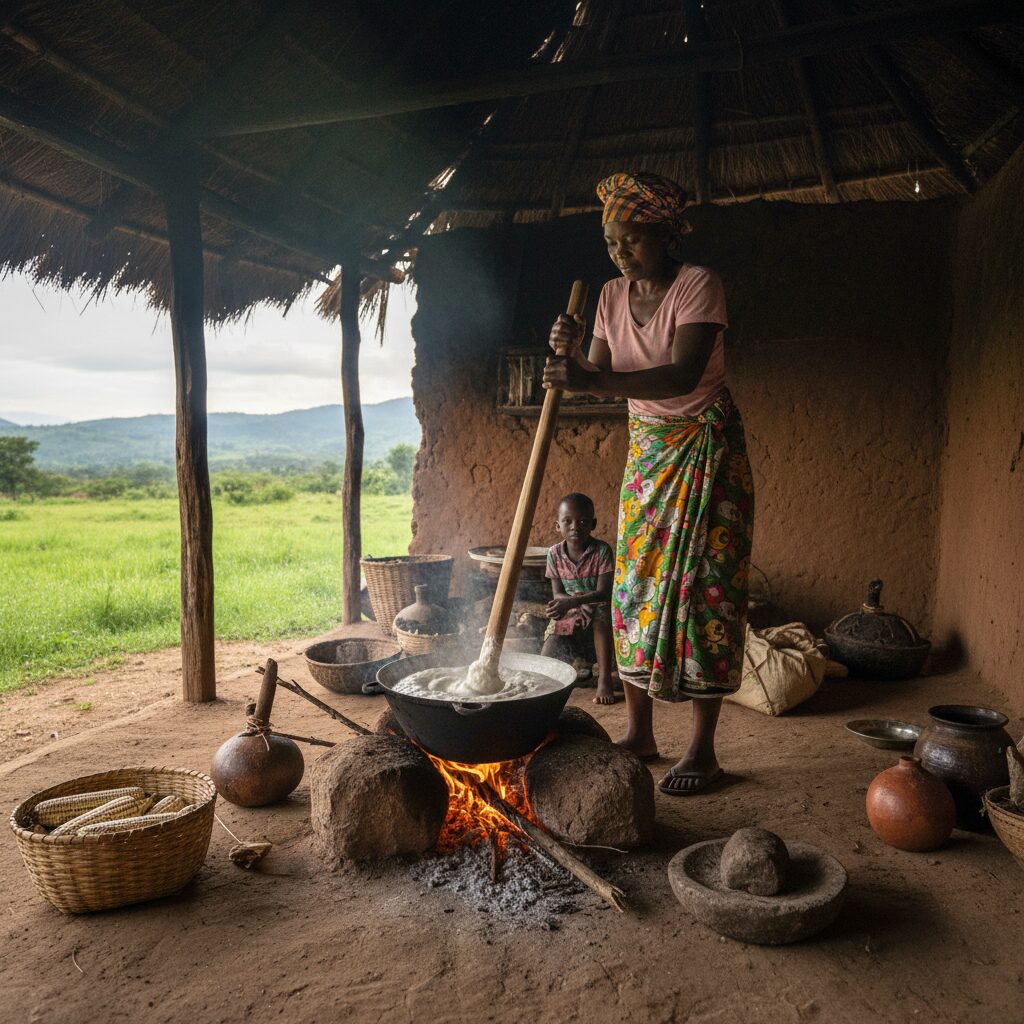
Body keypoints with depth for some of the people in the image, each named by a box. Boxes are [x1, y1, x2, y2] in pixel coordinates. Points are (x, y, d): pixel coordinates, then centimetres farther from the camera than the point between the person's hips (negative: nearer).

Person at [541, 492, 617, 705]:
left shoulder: (602, 550, -16)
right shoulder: (555, 554, -6)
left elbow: (604, 592, -23)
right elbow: (557, 594, -6)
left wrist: (571, 602, -39)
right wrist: (576, 600, -29)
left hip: (597, 607, -3)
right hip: (568, 615, 3)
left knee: (602, 611, -42)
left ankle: (605, 677, -31)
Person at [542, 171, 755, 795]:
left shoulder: (698, 285, -15)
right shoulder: (613, 296, 5)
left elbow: (683, 375, -29)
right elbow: (600, 378, 2)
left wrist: (592, 381, -38)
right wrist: (572, 356, -19)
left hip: (705, 447, -6)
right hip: (646, 447, 7)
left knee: (703, 588, -6)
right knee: (636, 585, 5)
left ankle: (704, 749, 4)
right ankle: (640, 732, 16)